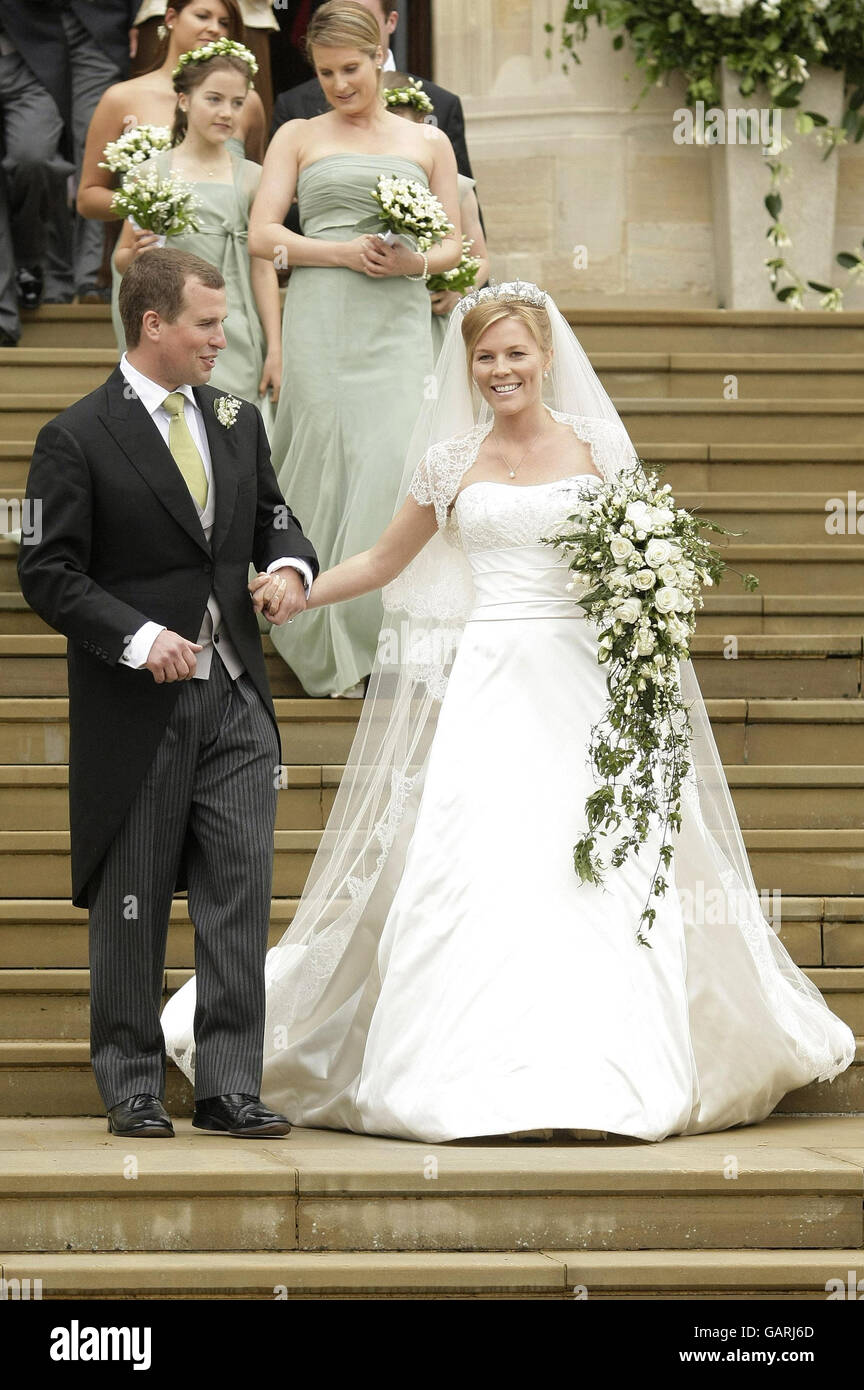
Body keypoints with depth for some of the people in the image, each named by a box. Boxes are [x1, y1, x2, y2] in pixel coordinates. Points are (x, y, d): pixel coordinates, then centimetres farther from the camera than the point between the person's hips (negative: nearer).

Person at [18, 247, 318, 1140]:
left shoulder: (238, 421, 11)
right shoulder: (77, 439, -7)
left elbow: (272, 516, 22)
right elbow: (48, 572, -9)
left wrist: (288, 564, -2)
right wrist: (139, 638, -20)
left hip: (236, 702, 5)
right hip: (137, 707, -5)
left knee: (240, 896, 0)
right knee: (131, 906, 4)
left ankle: (230, 1086, 4)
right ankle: (131, 1088, 14)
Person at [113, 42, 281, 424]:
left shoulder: (251, 178, 7)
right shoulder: (152, 173, 5)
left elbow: (263, 268, 6)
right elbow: (121, 260, 11)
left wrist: (275, 350, 2)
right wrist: (135, 255, -13)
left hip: (235, 339, 1)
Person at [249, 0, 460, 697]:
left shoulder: (427, 142, 16)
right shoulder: (298, 137, 12)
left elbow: (454, 245, 15)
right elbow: (263, 234, 3)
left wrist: (414, 261, -7)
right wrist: (344, 252, -10)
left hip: (399, 324, 1)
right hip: (321, 320, -1)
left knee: (397, 462, -13)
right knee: (328, 465, -7)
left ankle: (393, 638, -7)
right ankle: (334, 652, -1)